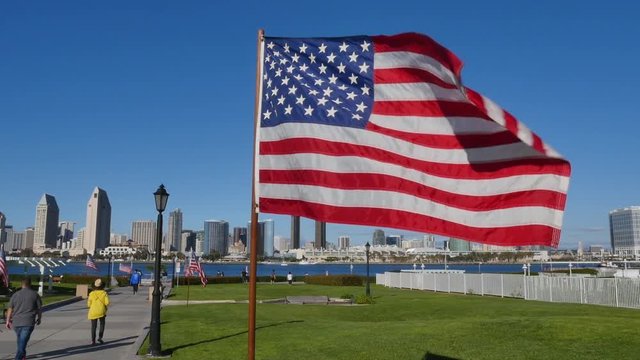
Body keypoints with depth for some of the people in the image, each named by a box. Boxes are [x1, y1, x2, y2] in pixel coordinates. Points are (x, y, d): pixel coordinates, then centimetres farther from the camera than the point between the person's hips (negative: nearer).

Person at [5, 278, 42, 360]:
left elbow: (10, 309, 4)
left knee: (20, 339, 22)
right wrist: (39, 318, 15)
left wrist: (8, 321, 11)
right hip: (28, 322, -3)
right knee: (23, 340, -4)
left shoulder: (16, 295, 5)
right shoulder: (35, 294, -1)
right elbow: (39, 308, 1)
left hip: (16, 322, 3)